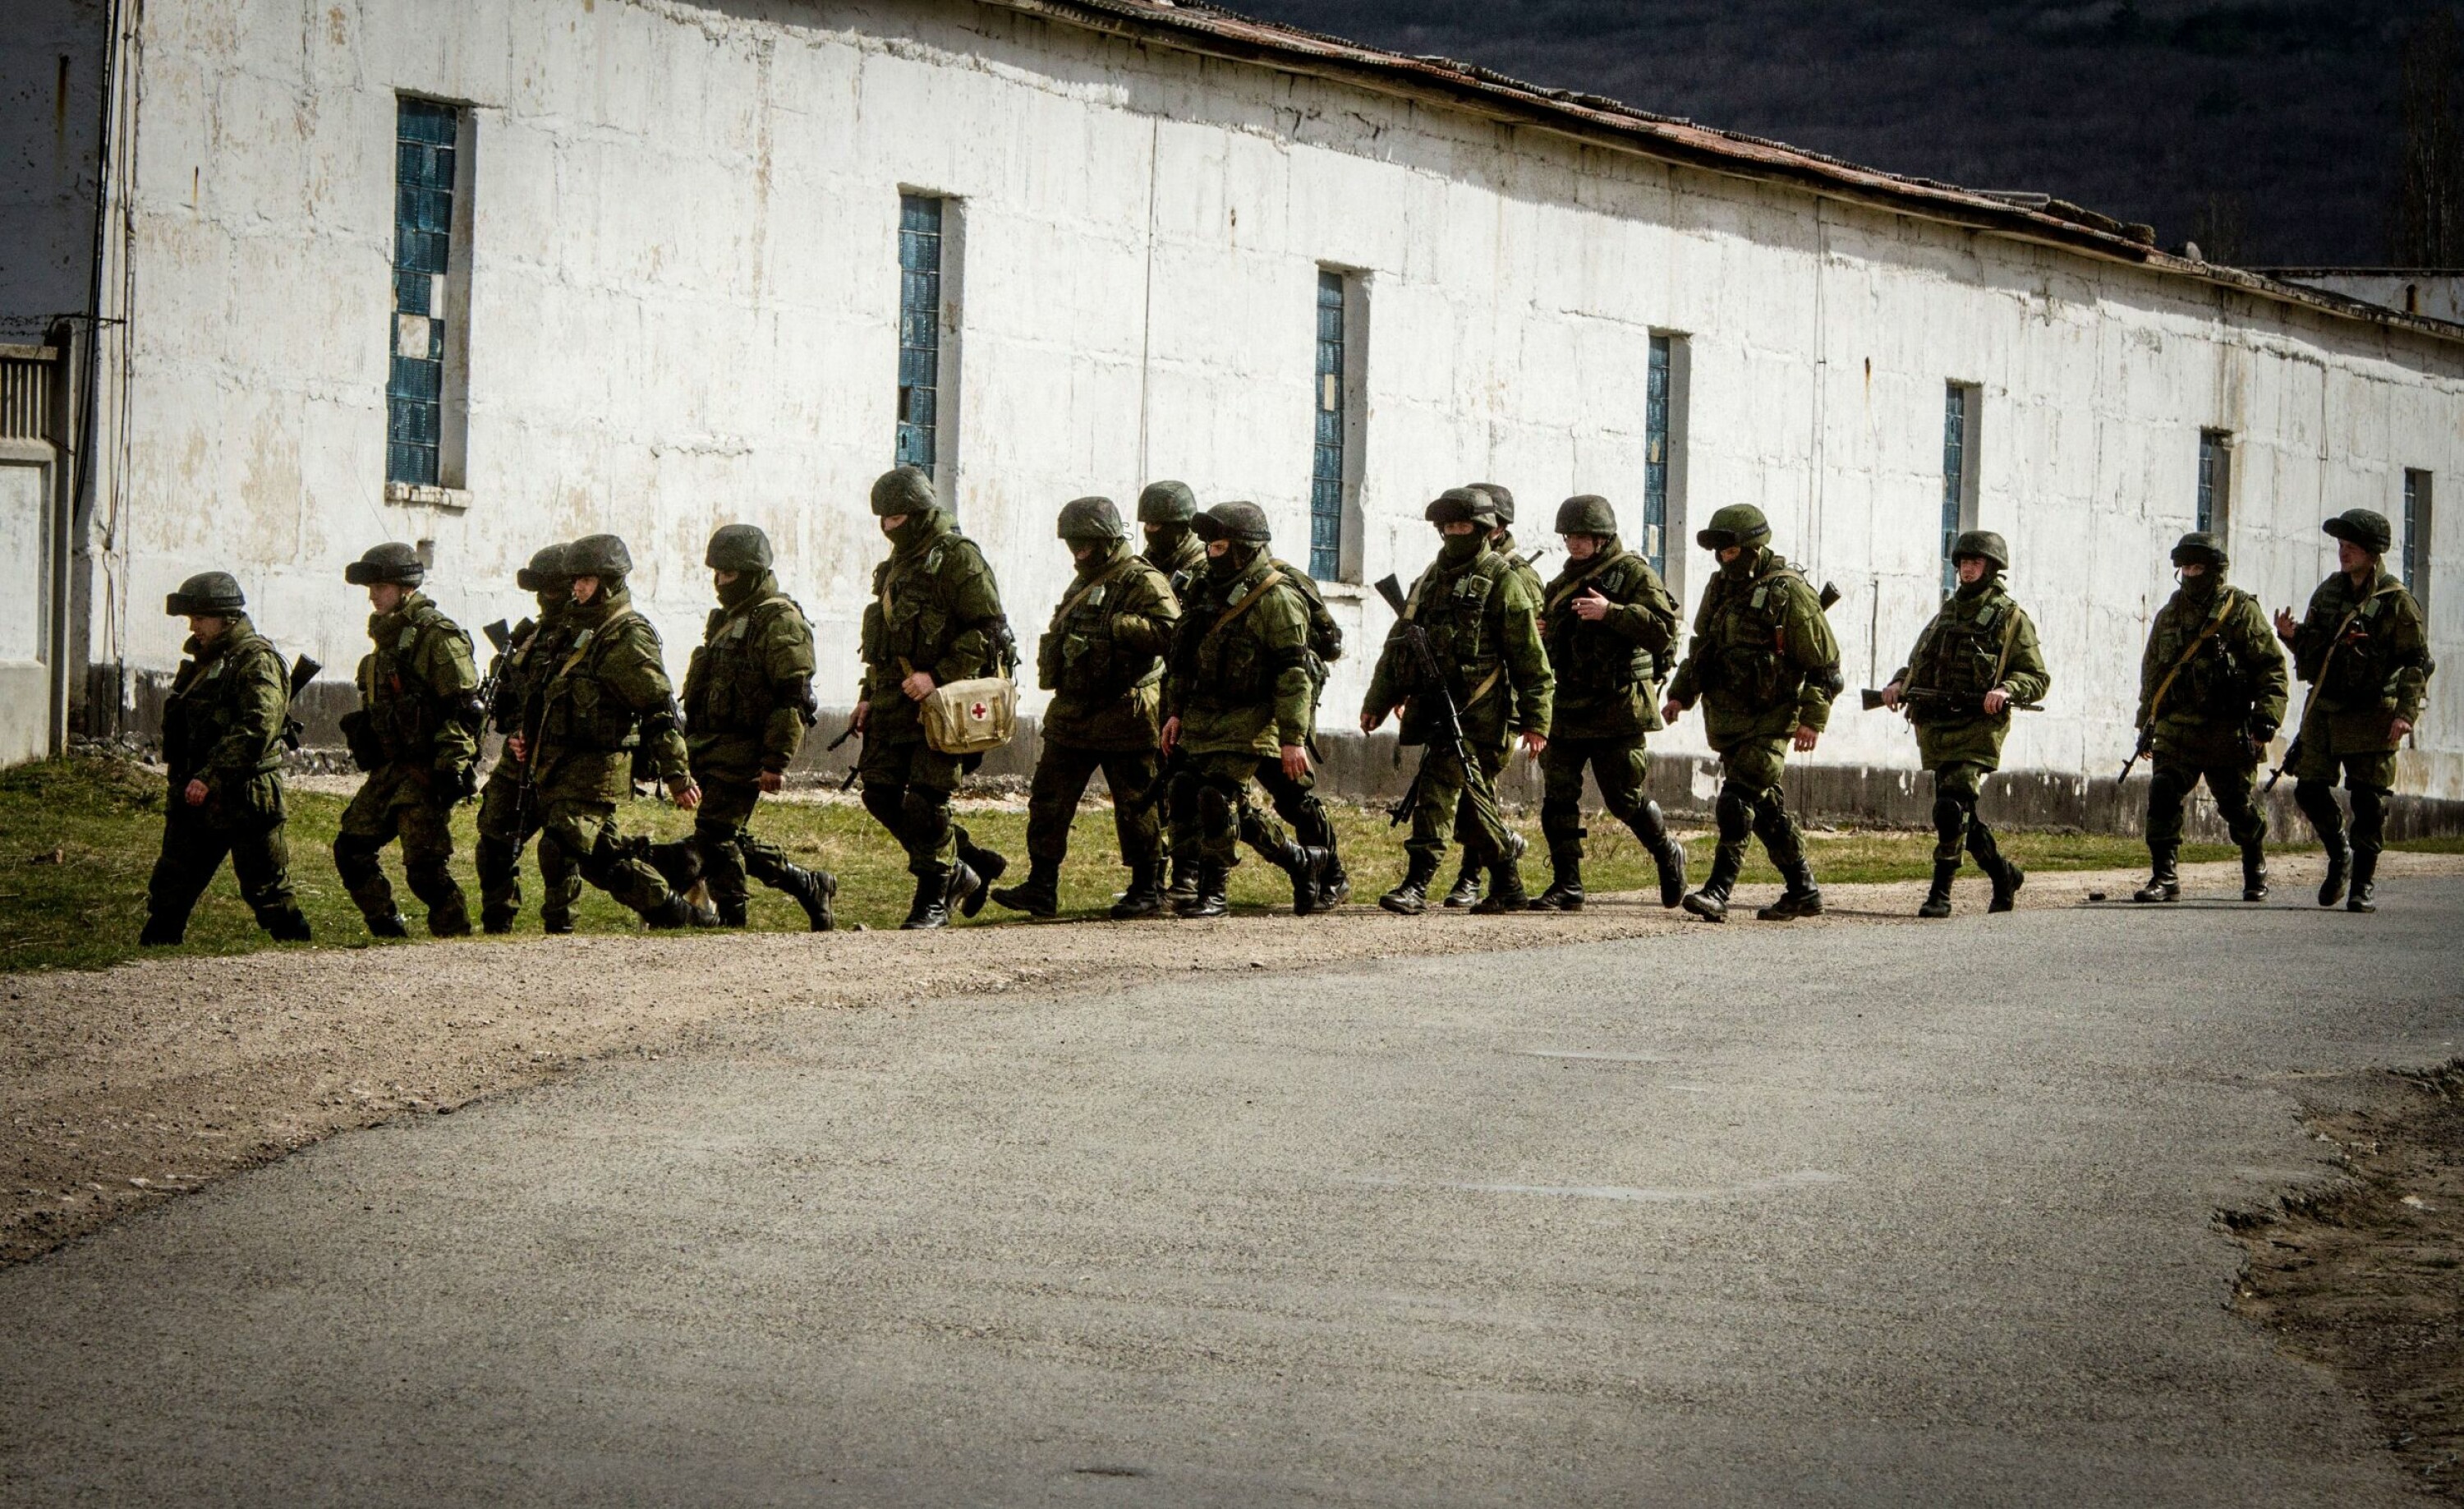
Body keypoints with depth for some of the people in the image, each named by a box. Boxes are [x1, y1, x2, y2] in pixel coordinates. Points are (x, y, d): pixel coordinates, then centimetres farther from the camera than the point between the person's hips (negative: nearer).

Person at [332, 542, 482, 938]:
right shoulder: (388, 633, 15)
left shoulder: (437, 635, -13)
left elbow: (465, 709, -18)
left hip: (425, 774, -10)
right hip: (390, 768, 10)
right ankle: (390, 932, 17)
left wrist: (451, 766, -23)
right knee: (351, 849, 10)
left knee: (425, 867, -11)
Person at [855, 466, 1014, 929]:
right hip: (895, 701, 9)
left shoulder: (958, 559, -9)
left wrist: (938, 675, -22)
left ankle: (933, 900, 2)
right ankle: (962, 870, 19)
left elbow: (987, 630, -16)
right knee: (881, 793, 4)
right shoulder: (896, 566, 19)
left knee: (925, 802, -10)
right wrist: (869, 694, 18)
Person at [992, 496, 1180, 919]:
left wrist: (1112, 626, -23)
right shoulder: (1083, 583, 18)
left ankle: (1148, 888, 12)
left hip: (1124, 715, -8)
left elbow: (1168, 630, -24)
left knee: (1136, 806, 1)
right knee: (1049, 800, 2)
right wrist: (1055, 649, 12)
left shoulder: (1141, 581, -10)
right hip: (1072, 715, 8)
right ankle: (1042, 886, 4)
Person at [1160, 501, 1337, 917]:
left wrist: (1293, 738, -21)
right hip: (1202, 719, 8)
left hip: (1246, 724, -8)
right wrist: (1175, 711, 14)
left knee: (1219, 800, -13)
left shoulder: (1276, 600, -14)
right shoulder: (1207, 591, 11)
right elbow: (1183, 657, 19)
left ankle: (1214, 893, -1)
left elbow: (1294, 673, -17)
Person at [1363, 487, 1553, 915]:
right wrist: (1377, 702, 14)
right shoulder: (1432, 578, 17)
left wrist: (1536, 719, -10)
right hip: (1434, 707, 7)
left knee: (1438, 785, -18)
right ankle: (1508, 888, 23)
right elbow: (1398, 643, 20)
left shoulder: (1502, 580, -4)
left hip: (1478, 712, -7)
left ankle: (1417, 885, -22)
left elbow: (1530, 656, -6)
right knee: (1475, 802, 13)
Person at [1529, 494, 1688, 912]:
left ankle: (1668, 855, 24)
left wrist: (1611, 612, -22)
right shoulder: (1563, 582, 17)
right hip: (1568, 706, 6)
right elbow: (1552, 640, 29)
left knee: (1624, 798, -2)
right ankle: (1566, 885, 1)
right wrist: (1539, 631, 5)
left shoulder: (1634, 574, -4)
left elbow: (1664, 630, -15)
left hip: (1618, 708, -6)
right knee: (1558, 796, -2)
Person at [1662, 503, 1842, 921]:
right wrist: (1681, 694, 15)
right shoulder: (1721, 587, 11)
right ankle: (1803, 891, 22)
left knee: (1738, 801, -16)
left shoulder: (1789, 593, -11)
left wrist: (1812, 718, -13)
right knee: (1766, 808, 12)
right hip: (1726, 718, 7)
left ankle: (1718, 891, -18)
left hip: (1769, 720, -7)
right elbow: (1701, 647, 24)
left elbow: (1825, 663, -8)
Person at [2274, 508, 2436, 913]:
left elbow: (2417, 662, -7)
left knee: (2368, 799, -4)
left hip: (2371, 715, -5)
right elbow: (2311, 649, 20)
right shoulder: (2328, 592, 11)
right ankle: (2339, 855, 27)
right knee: (2309, 790, 3)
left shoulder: (2397, 602, -6)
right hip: (2323, 708, 5)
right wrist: (2292, 635, -2)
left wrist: (2406, 712, -17)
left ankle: (2365, 880, 7)